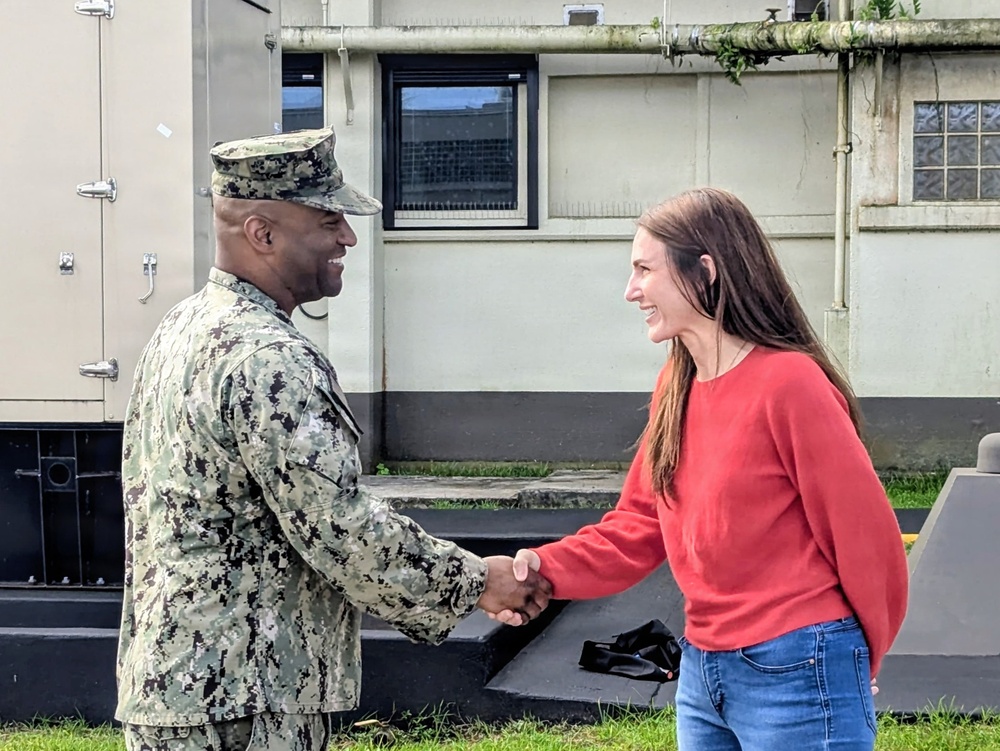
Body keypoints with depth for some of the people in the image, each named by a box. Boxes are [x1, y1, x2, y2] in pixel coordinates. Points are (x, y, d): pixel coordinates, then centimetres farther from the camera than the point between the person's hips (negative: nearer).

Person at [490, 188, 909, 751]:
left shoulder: (789, 383, -16)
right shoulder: (677, 386, 8)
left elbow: (863, 533, -12)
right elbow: (639, 524, 9)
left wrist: (862, 658, 0)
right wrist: (549, 568, -6)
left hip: (797, 678, -8)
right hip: (703, 671, 8)